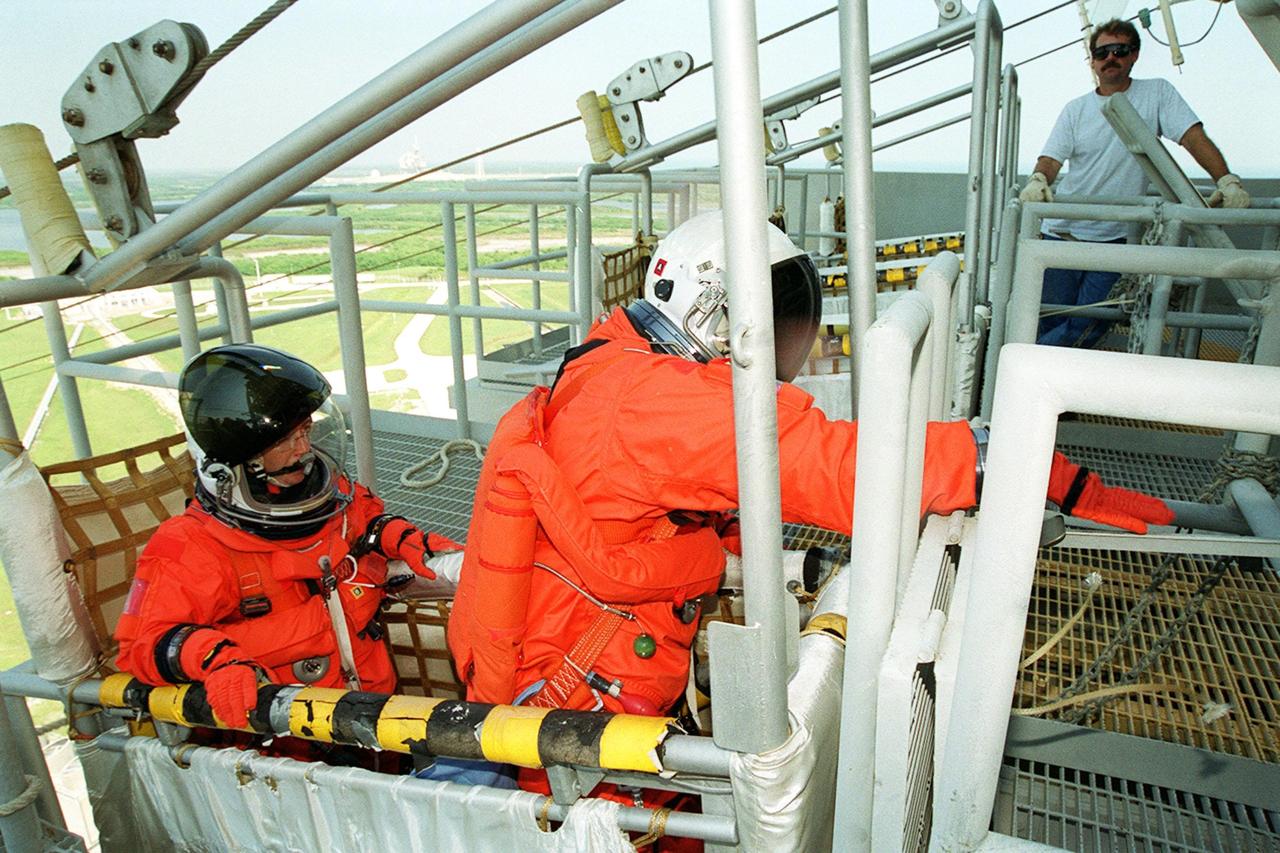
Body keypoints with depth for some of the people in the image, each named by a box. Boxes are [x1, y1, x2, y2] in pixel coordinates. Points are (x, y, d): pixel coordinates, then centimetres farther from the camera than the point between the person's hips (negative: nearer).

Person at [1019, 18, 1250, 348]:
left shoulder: (1157, 94, 6)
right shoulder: (1076, 109, 10)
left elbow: (1194, 137, -2)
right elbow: (1051, 158, -1)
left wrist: (1228, 181, -18)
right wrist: (1038, 180, -26)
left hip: (1115, 239, 0)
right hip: (1062, 234, 1)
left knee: (1090, 326, -9)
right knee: (1053, 321, -2)